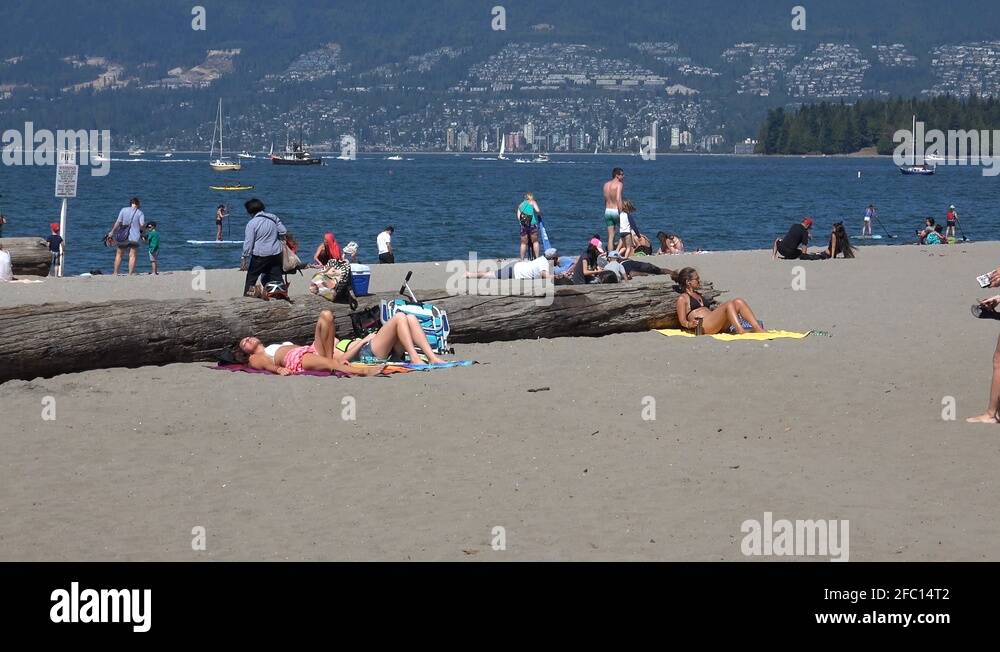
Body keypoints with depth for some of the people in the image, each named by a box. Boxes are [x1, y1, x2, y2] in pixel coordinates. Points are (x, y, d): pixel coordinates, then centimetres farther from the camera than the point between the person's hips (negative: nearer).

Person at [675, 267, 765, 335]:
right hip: (703, 326, -8)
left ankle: (759, 329, -29)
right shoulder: (682, 299, 7)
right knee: (729, 305, -27)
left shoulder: (699, 295, 32)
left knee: (738, 302, -11)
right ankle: (741, 332, -50)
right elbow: (682, 321, -3)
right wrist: (689, 324, -24)